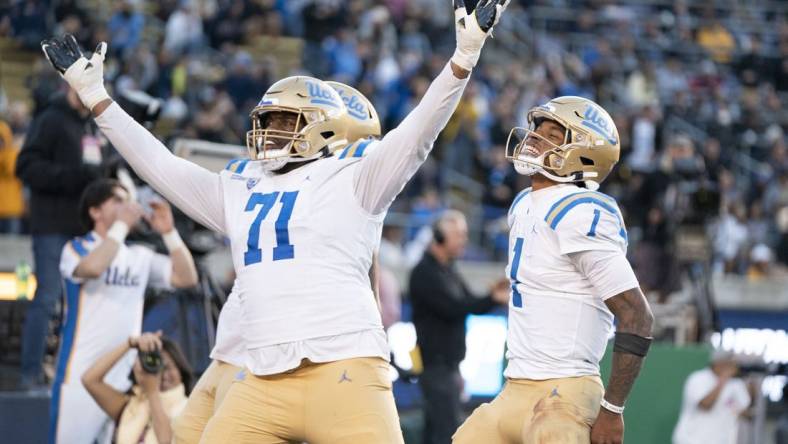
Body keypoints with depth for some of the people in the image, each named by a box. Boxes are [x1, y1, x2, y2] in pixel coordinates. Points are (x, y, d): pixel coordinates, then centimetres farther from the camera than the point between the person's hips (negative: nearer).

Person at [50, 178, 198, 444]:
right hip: (80, 378, -5)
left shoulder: (140, 257, 14)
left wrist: (168, 232, 1)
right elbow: (92, 268, -23)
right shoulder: (77, 249, -1)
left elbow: (186, 278, 8)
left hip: (126, 379, 5)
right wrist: (122, 225, -14)